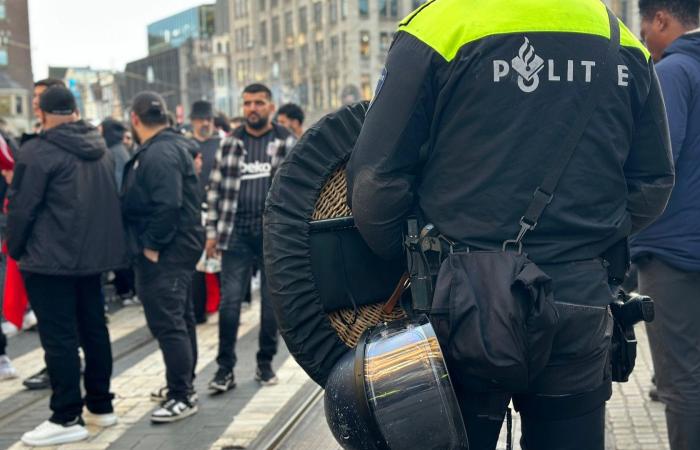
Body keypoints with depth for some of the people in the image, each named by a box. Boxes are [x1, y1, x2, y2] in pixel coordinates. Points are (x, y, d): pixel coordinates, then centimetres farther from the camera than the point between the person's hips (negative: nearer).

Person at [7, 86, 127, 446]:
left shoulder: (38, 152, -13)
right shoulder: (100, 149, 10)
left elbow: (22, 208, -12)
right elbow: (112, 201, 14)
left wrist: (15, 248, 3)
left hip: (50, 259, -7)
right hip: (93, 255, 8)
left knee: (59, 338, -3)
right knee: (94, 329, 14)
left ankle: (67, 418, 0)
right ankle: (101, 405, 23)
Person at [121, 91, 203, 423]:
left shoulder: (159, 153, -18)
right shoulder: (170, 146, 16)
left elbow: (167, 205, -27)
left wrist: (152, 245, -20)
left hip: (164, 252, -11)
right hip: (175, 248, 11)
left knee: (167, 322, -9)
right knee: (178, 318, 18)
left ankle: (182, 396, -4)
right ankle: (182, 385, 30)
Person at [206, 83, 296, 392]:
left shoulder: (287, 143, 1)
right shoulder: (230, 143, 6)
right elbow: (216, 189, 7)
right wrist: (212, 231, 2)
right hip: (236, 231, 1)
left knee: (272, 301, 8)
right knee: (229, 301, -2)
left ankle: (265, 363, 21)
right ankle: (225, 369, 5)